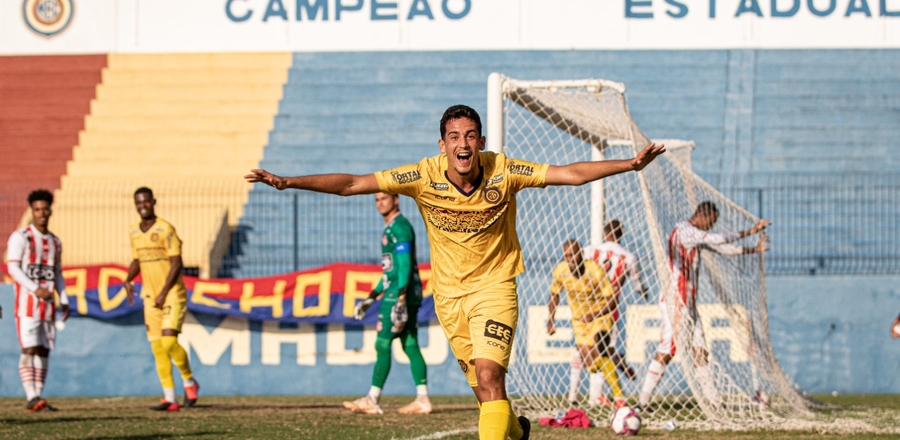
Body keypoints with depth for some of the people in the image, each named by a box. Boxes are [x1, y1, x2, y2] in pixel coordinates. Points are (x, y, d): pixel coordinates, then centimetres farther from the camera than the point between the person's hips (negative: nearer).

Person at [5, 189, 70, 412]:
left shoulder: (55, 242, 17)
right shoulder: (20, 237, -1)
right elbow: (12, 267, -10)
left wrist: (64, 301, 9)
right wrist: (36, 289, -20)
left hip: (48, 305, 6)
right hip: (27, 302, -6)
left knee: (44, 351, 2)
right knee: (29, 349, -12)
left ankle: (38, 397, 4)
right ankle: (32, 397, -18)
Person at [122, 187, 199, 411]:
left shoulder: (165, 229, -11)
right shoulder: (134, 232, 9)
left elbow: (176, 263, -14)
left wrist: (164, 293, -19)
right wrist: (128, 280, 1)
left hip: (173, 295, -6)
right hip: (150, 297, 6)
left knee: (169, 341, -18)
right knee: (158, 348, 1)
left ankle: (189, 381, 6)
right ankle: (170, 398, 4)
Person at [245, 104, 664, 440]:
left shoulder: (503, 171, -15)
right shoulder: (424, 176, -14)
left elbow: (571, 173, -12)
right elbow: (351, 184, -14)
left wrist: (630, 164, -23)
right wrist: (288, 182, -22)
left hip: (495, 286, -2)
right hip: (449, 294, 2)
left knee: (488, 375, -21)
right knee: (485, 390, 7)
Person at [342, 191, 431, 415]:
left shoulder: (400, 227, -10)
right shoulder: (390, 228, 22)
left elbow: (404, 265, -19)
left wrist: (400, 300, -25)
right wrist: (372, 296, 29)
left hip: (400, 294, -10)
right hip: (393, 294, 10)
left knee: (383, 344, -10)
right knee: (410, 346, 6)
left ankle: (372, 399, -11)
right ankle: (422, 399, 3)